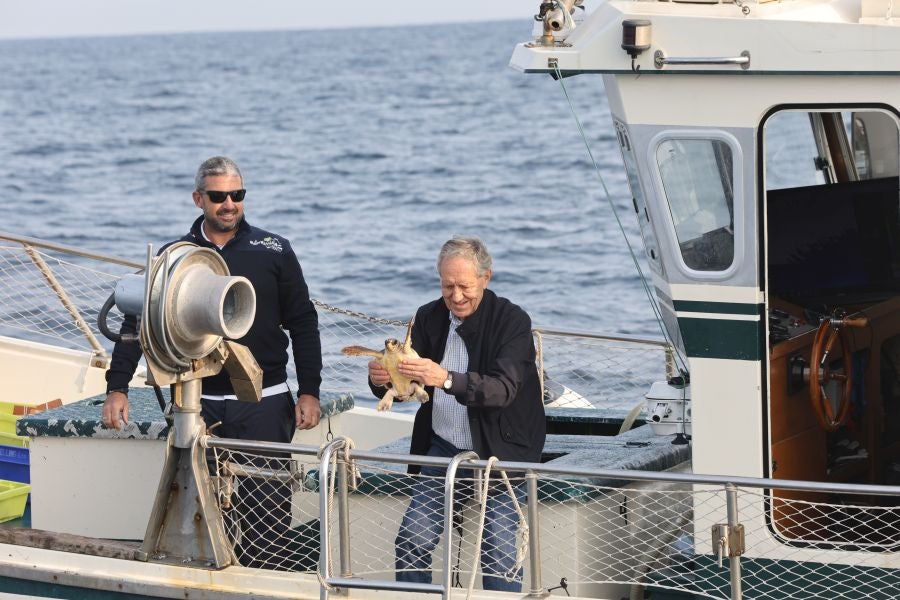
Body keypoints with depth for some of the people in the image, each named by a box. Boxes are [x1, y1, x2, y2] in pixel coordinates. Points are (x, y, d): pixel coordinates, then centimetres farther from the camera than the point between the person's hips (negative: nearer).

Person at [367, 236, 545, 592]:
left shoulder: (512, 321, -13)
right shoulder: (429, 318, 3)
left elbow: (503, 389, -27)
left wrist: (447, 379, -43)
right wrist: (382, 380, -22)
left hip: (498, 453, -4)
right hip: (441, 449, 4)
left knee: (498, 555, -12)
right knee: (411, 541, -5)